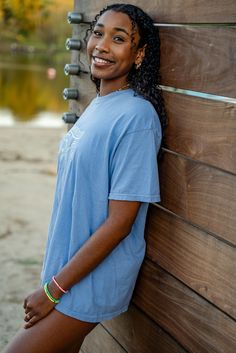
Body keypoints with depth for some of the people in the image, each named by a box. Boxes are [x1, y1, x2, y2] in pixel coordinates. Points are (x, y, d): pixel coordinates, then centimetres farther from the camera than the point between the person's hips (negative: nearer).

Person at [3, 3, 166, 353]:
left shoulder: (137, 117, -20)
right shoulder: (97, 105, 6)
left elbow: (120, 222, -21)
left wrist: (52, 291, -16)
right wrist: (54, 280, 14)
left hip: (93, 279, -8)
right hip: (67, 265, 8)